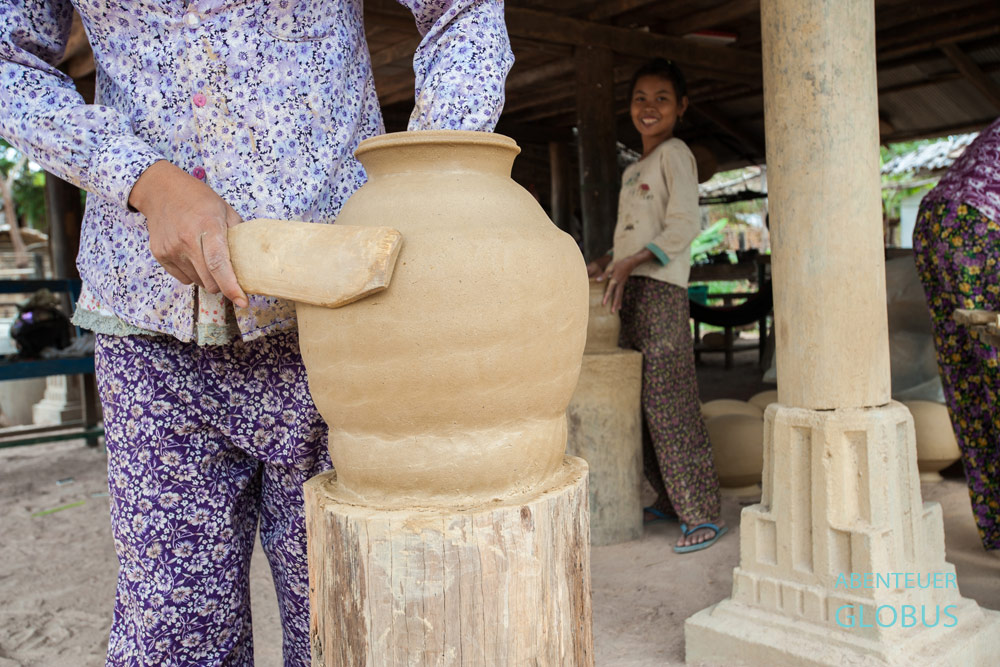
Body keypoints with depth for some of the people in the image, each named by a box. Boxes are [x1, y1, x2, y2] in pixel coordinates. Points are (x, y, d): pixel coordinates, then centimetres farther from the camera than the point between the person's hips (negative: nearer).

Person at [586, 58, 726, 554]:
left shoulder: (675, 154, -2)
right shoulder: (632, 172, 23)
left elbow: (684, 225, -13)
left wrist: (629, 263, -20)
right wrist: (603, 265, 11)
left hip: (659, 289, -8)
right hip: (629, 290, 8)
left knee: (668, 401, -11)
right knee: (640, 403, 8)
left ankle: (703, 514, -5)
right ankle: (669, 500, 18)